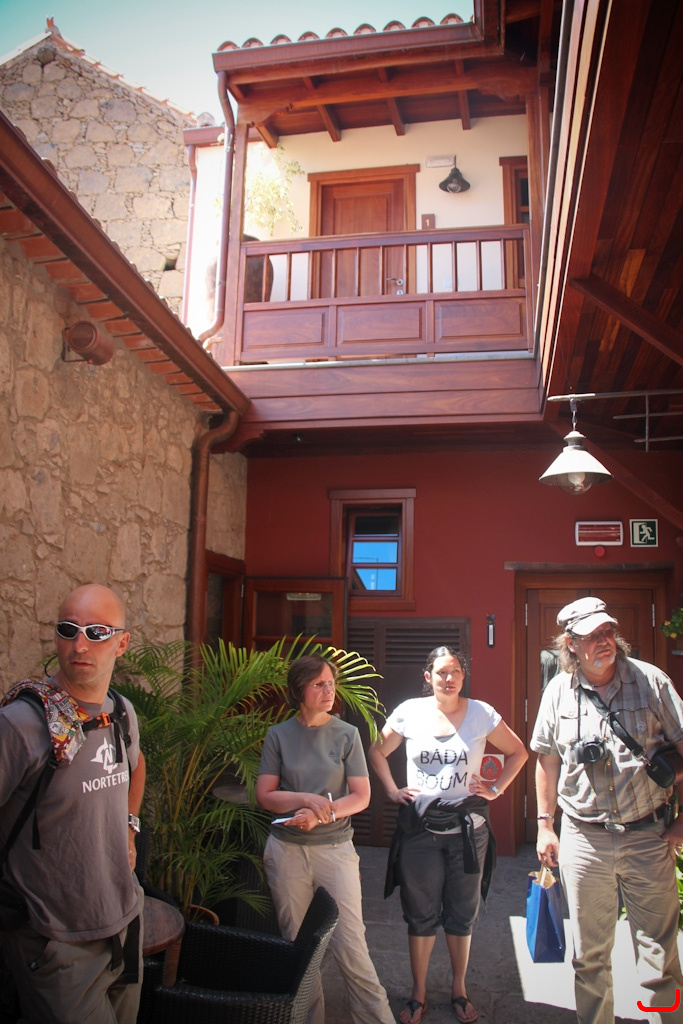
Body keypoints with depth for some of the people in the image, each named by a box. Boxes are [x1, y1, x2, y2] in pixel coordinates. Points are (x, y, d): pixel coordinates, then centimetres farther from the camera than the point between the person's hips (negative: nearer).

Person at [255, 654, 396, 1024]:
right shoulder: (279, 735, 0)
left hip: (335, 847, -1)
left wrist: (321, 814, -18)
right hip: (287, 850, 2)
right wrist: (306, 799, -18)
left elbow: (361, 796, -4)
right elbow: (265, 795, -2)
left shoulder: (346, 734, -2)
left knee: (349, 946, -3)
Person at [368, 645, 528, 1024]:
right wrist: (392, 791, 2)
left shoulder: (481, 713, -4)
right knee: (420, 914, 10)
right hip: (419, 826, 0)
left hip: (468, 826, 0)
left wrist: (496, 788, 1)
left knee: (462, 914, 13)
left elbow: (517, 752, 9)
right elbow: (377, 753, 10)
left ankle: (459, 989, 33)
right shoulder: (410, 712, -4)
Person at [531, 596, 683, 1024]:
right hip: (584, 839, 2)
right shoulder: (558, 691, 0)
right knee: (590, 956, 14)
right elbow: (547, 759, 9)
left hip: (648, 835, -1)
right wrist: (545, 824, 8)